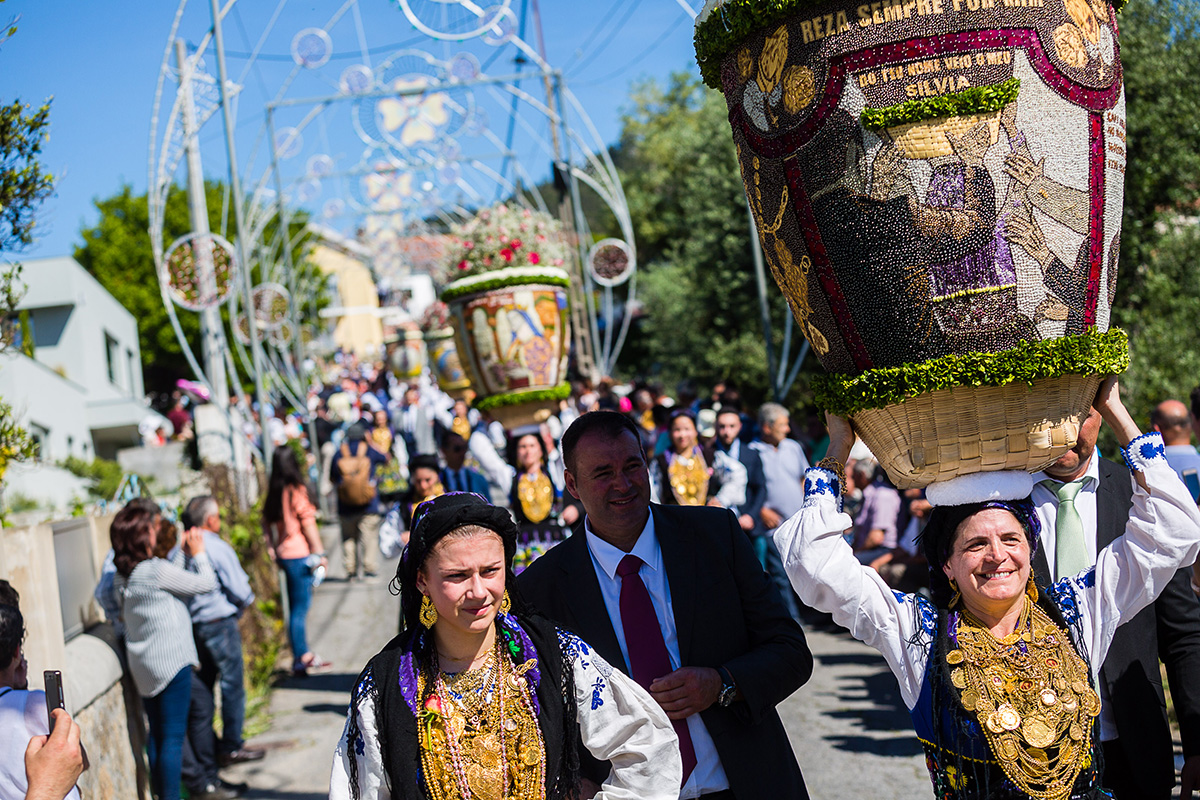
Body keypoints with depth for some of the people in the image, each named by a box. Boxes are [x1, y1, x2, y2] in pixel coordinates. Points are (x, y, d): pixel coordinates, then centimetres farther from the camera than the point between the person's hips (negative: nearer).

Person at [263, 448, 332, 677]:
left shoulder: (273, 493, 6)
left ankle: (304, 655, 21)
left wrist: (272, 549, 16)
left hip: (283, 554, 7)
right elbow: (308, 525, -12)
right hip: (300, 554, -7)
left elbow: (266, 523, 11)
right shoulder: (297, 491, -13)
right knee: (300, 608, -3)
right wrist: (320, 553, -7)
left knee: (296, 607, 14)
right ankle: (301, 659, 0)